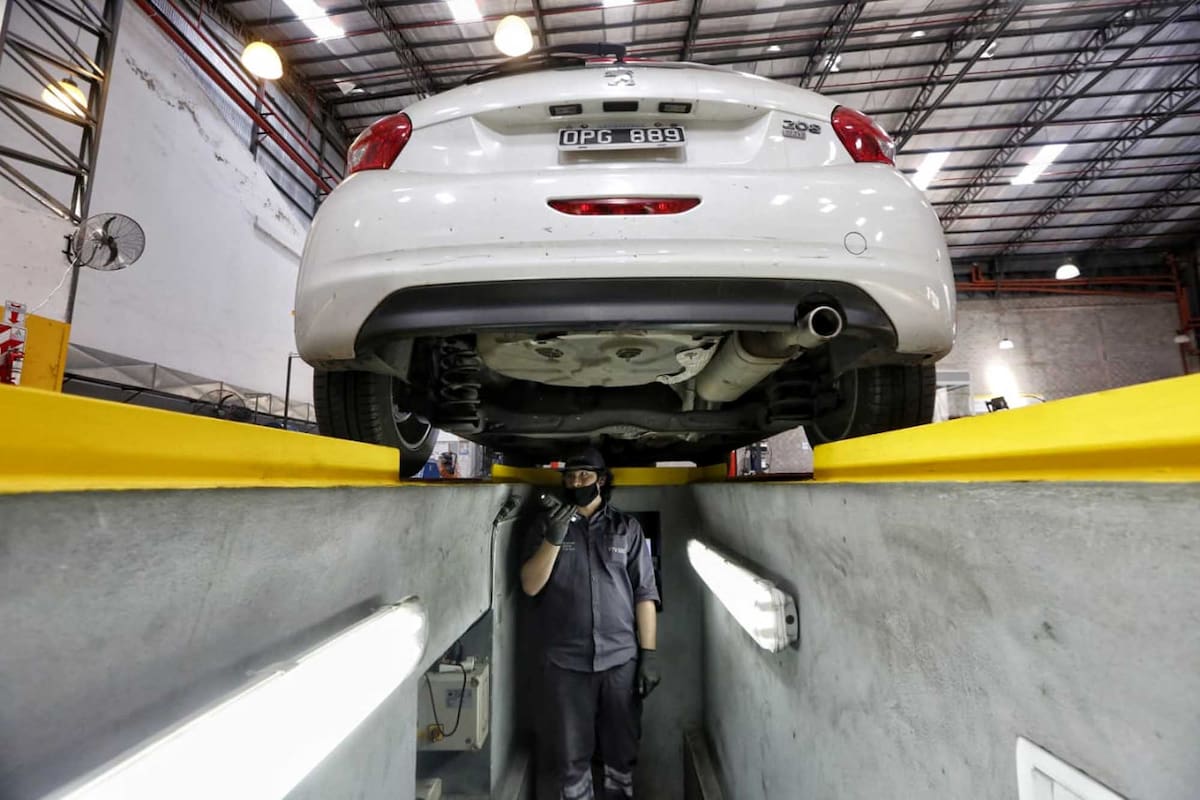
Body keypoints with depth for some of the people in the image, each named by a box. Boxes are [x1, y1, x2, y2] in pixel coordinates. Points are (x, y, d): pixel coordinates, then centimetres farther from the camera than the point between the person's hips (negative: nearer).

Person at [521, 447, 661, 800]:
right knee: (569, 757, 10)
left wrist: (649, 653, -3)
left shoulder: (627, 528, 3)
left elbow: (644, 594, 2)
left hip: (621, 659, 1)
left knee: (621, 751, 14)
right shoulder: (546, 524, 3)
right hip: (565, 662, 0)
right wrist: (554, 538, -19)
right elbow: (530, 585, -5)